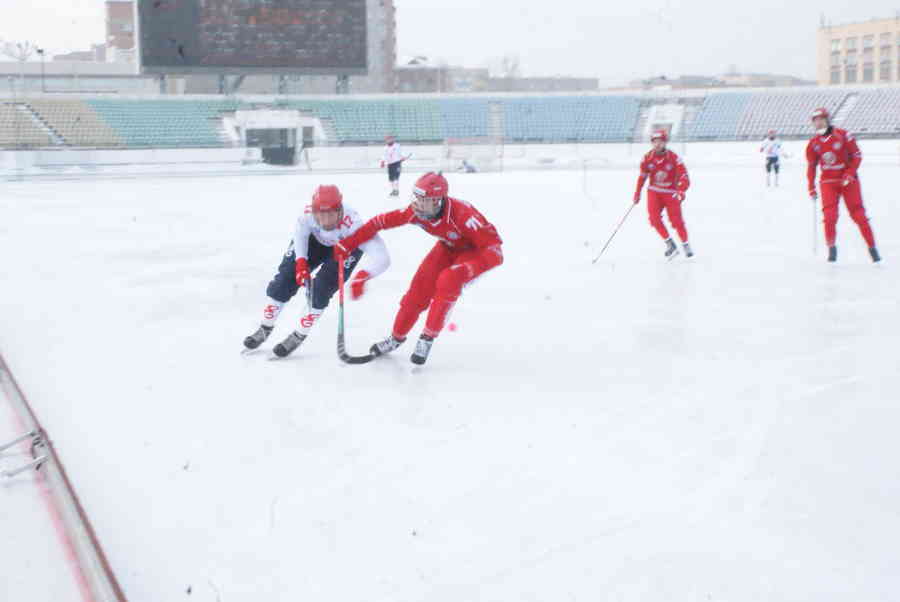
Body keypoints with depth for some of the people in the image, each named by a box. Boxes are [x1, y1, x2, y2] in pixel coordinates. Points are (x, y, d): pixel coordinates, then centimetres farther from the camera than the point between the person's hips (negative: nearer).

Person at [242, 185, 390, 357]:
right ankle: (265, 328, 21)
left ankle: (299, 336, 7)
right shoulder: (308, 213, -36)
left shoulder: (353, 224, -45)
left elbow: (382, 257, -50)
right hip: (315, 239, 3)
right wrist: (300, 262, -21)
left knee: (321, 288, -16)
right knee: (285, 277, -1)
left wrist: (361, 277, -64)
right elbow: (300, 233, -11)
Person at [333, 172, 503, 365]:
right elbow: (381, 221, -11)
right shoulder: (416, 212, -23)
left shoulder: (462, 215, -38)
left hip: (476, 252, -5)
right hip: (448, 248, 5)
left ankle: (428, 338, -15)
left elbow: (495, 251, -37)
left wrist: (465, 270, -48)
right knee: (418, 289, -5)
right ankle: (397, 337, 18)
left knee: (448, 281, -30)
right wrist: (349, 243, -10)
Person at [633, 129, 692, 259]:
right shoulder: (647, 158, -5)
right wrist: (637, 193, 11)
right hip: (654, 192, 2)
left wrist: (681, 191, -32)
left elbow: (684, 177, -16)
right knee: (654, 218, -18)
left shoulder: (674, 158, -14)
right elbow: (642, 175, 9)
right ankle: (670, 244, -5)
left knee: (677, 220, -4)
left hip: (670, 193, -2)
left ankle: (686, 245, 21)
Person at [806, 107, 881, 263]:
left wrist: (850, 174, -18)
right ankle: (831, 247, 5)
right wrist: (811, 188, 8)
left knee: (858, 214, -3)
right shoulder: (813, 143, 2)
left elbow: (857, 156, -7)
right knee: (830, 215, -13)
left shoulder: (844, 136, -11)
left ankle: (872, 247, 8)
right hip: (828, 182, 2)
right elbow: (811, 166, 10)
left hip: (848, 180, -2)